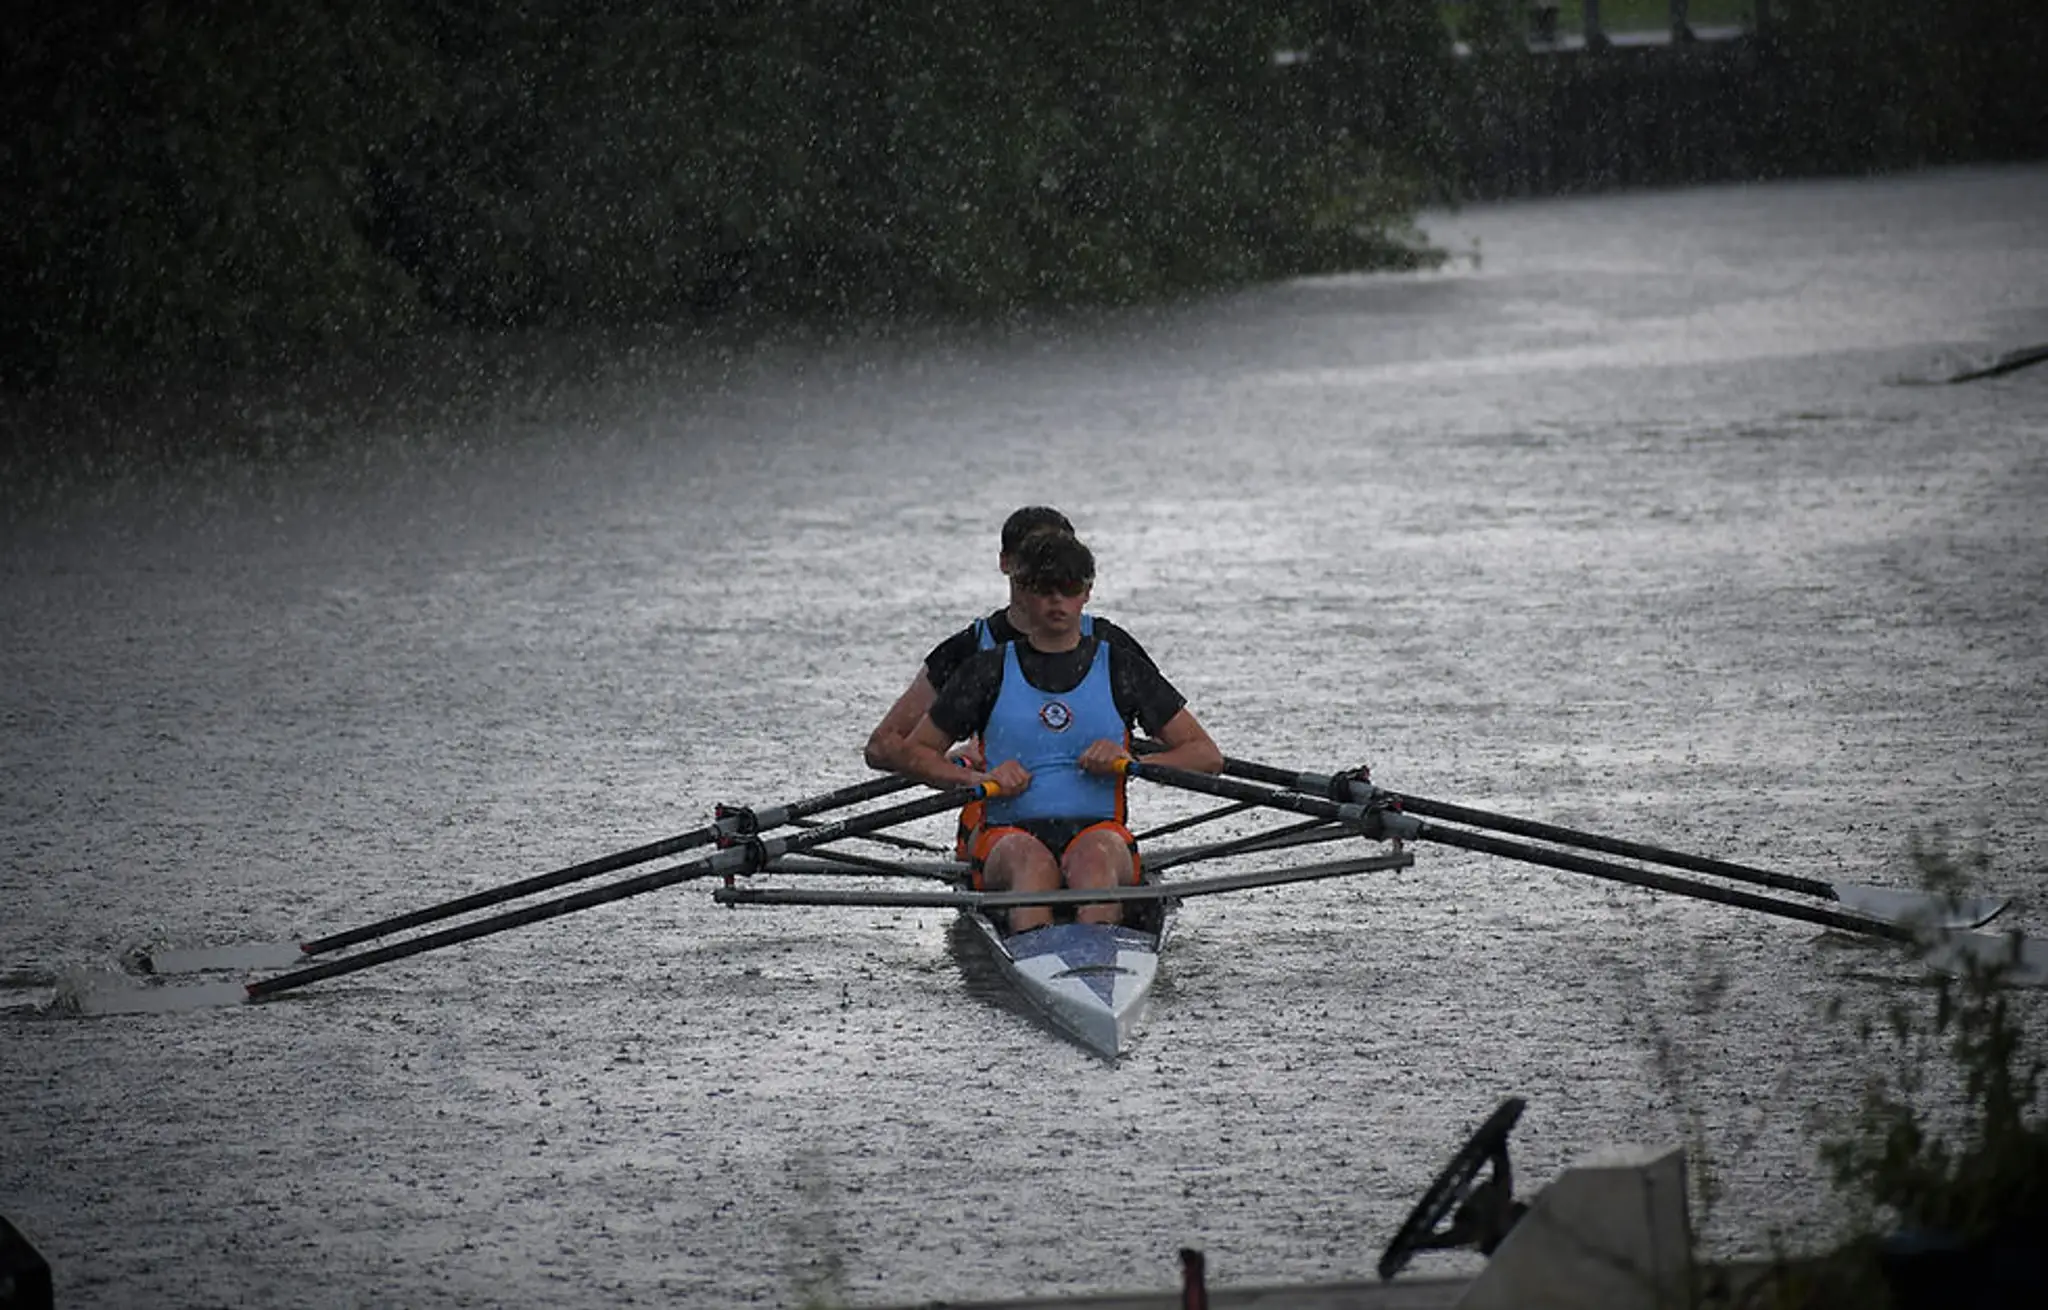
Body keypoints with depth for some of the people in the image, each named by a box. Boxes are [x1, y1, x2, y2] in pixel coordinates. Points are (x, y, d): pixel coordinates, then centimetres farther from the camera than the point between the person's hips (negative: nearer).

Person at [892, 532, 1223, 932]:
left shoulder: (1120, 670, 13)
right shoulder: (989, 672, 14)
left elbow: (1208, 757, 13)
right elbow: (914, 752, 17)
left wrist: (1130, 761, -5)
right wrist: (980, 778, -2)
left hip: (1097, 828, 0)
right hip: (1009, 834, 0)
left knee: (1096, 855, -37)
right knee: (1031, 860, -36)